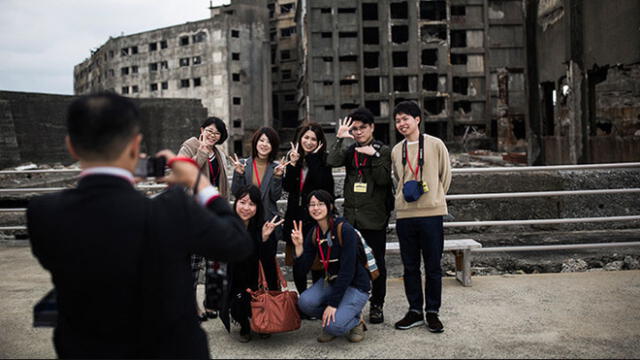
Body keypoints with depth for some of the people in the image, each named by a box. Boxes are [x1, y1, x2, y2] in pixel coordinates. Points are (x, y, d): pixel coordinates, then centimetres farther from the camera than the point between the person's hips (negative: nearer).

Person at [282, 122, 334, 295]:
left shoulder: (323, 159, -1)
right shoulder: (294, 157, 10)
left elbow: (322, 183, -19)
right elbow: (287, 187, -1)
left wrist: (312, 158, -13)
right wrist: (293, 162, -10)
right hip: (295, 215, 4)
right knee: (296, 261, 9)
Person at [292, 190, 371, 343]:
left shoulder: (345, 229, -21)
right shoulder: (313, 233, -1)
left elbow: (347, 270, -23)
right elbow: (302, 270, -5)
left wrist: (333, 303, -22)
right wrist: (299, 246, -21)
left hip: (355, 285, -6)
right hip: (331, 281, 6)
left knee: (334, 326, -26)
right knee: (304, 302, -23)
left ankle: (355, 320, 8)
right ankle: (329, 321, 7)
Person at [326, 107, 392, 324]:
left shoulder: (383, 150, 2)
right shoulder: (350, 151, 12)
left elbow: (383, 179, -10)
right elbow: (331, 162, -9)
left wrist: (374, 156, -16)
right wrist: (340, 138, -11)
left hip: (375, 217, -3)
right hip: (351, 216, 3)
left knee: (376, 263, 6)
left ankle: (377, 305, 19)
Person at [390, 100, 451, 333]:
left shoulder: (435, 145, 0)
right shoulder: (396, 151, 11)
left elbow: (445, 175, 7)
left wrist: (434, 198, 6)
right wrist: (405, 197, 12)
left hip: (431, 213, -3)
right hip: (404, 214, 3)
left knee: (433, 266, 3)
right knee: (410, 266, 9)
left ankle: (432, 312, 16)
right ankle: (415, 311, 20)